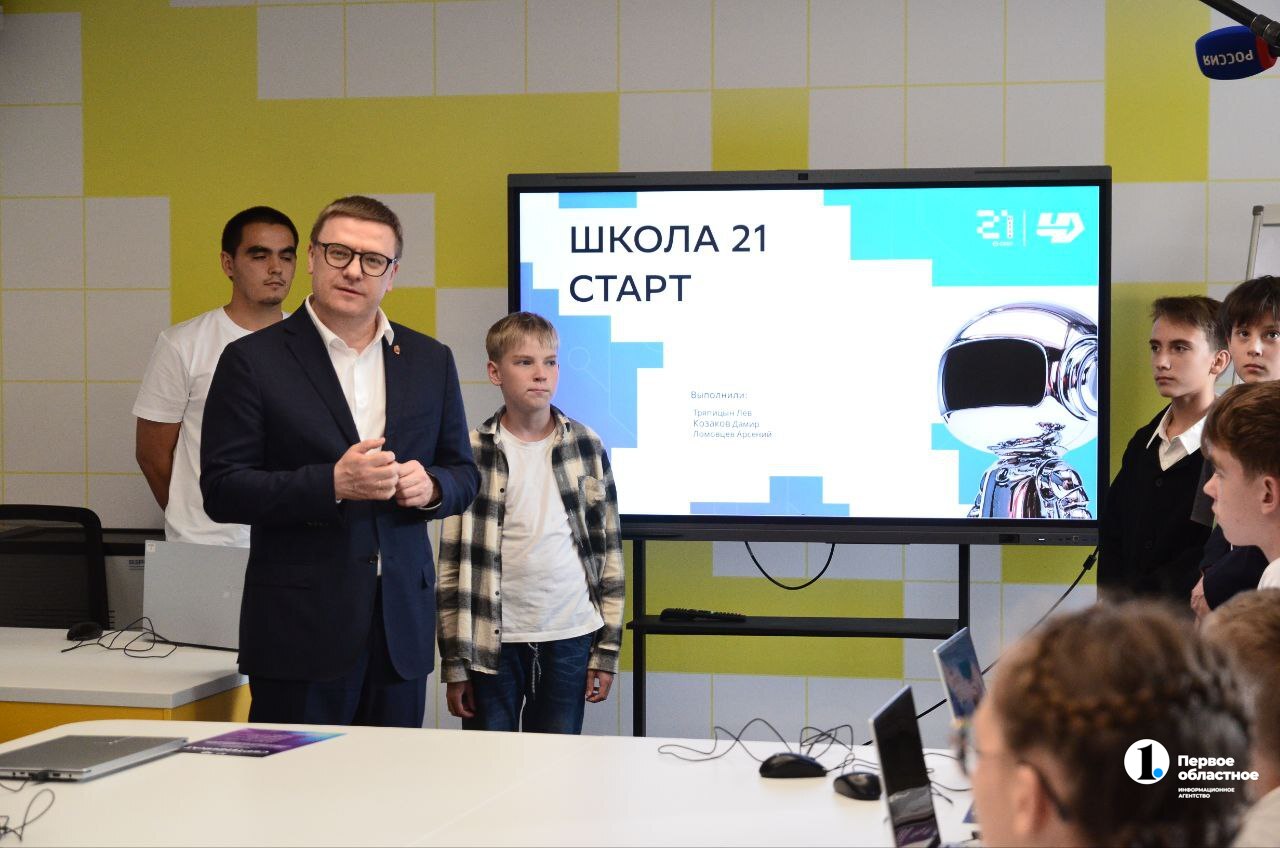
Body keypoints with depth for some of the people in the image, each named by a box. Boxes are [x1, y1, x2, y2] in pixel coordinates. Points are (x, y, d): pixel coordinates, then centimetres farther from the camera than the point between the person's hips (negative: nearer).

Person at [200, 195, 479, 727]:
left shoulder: (430, 361, 11)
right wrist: (332, 483, -19)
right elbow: (222, 490, -7)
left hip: (401, 623, 4)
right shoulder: (253, 360, -2)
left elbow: (463, 474, 16)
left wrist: (430, 487, -8)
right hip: (300, 627, -4)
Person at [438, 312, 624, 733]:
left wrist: (607, 651, 4)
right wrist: (454, 663, -2)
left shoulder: (587, 446, 4)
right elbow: (452, 563, 0)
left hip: (569, 638, 1)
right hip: (492, 641, -1)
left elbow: (608, 550, 7)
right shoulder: (471, 454, -1)